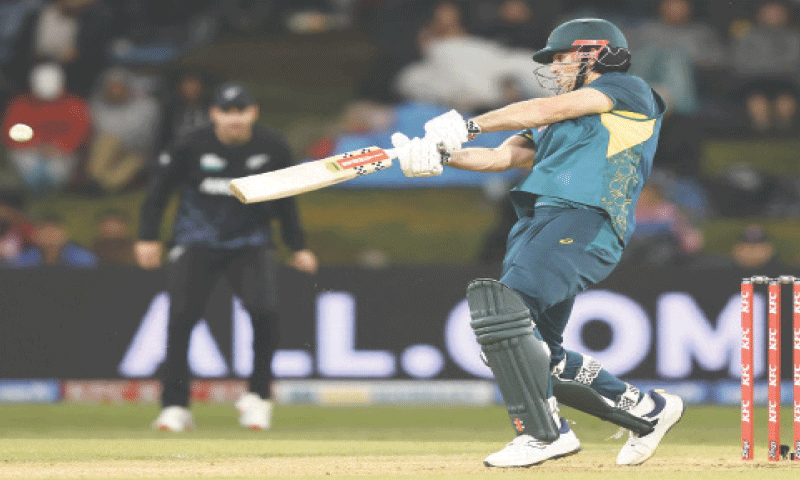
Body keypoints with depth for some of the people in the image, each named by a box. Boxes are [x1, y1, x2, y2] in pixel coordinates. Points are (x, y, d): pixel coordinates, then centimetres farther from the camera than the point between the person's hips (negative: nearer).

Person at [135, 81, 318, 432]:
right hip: (197, 243, -1)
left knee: (265, 312, -19)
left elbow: (284, 201, 10)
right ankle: (175, 406, -4)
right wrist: (147, 237, -2)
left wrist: (297, 247, 11)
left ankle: (258, 397, -2)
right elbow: (159, 189, 2)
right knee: (180, 317, -13)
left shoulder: (272, 148, -5)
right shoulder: (190, 147, -11)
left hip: (251, 244, 1)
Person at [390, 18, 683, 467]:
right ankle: (647, 410, 19)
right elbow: (503, 156, 19)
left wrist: (470, 125, -4)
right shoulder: (560, 124, 32)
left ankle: (542, 434, -23)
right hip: (538, 221, 9)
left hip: (584, 220, -9)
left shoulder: (629, 91, 8)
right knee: (540, 358, 6)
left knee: (504, 311, -25)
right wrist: (441, 155, 2)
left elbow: (548, 110, -2)